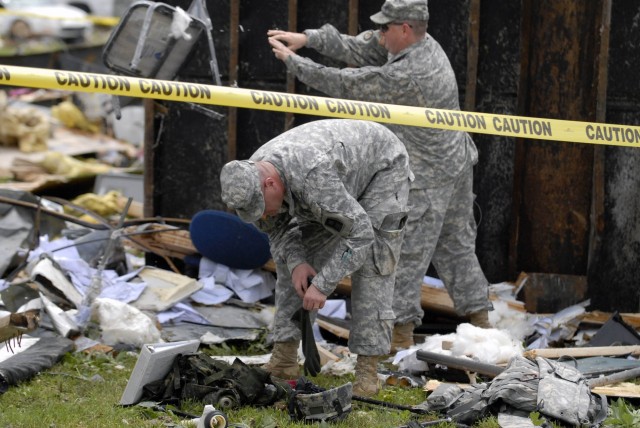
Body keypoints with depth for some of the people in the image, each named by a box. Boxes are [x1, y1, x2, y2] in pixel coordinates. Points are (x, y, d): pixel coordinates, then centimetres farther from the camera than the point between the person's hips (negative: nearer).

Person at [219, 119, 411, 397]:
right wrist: (294, 262, -23)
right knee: (291, 258, -2)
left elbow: (359, 233, -41)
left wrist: (323, 284, -40)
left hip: (383, 167, -7)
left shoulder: (311, 178, -45)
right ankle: (283, 357, -2)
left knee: (371, 265, -17)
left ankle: (367, 371, -15)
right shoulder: (250, 179, -21)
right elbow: (277, 228, -3)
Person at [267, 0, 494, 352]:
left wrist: (293, 62, -10)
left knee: (407, 254, -1)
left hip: (428, 176, -10)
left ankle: (401, 332, 4)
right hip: (457, 164, 10)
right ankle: (479, 319, 23)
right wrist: (308, 38, -2)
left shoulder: (406, 76, -27)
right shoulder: (424, 45, 1)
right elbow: (358, 48, 4)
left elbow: (346, 85, -19)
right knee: (456, 245, 17)